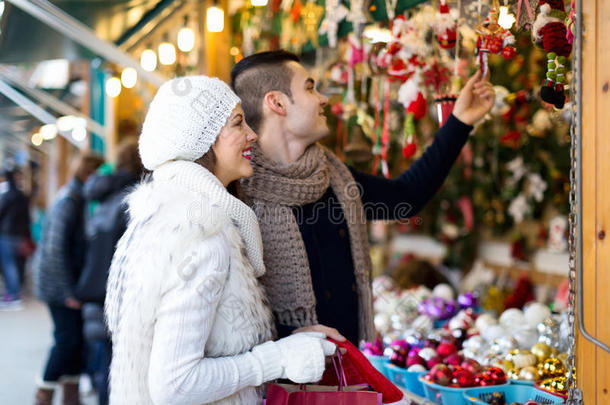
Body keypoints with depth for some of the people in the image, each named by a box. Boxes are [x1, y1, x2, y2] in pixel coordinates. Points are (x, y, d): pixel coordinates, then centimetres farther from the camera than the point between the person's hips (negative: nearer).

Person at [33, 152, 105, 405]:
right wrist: (69, 292, -19)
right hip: (59, 281, -9)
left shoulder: (76, 199, 11)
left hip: (71, 278, 9)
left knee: (76, 337, 10)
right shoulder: (69, 202, -18)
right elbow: (56, 249, -21)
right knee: (67, 339, -7)